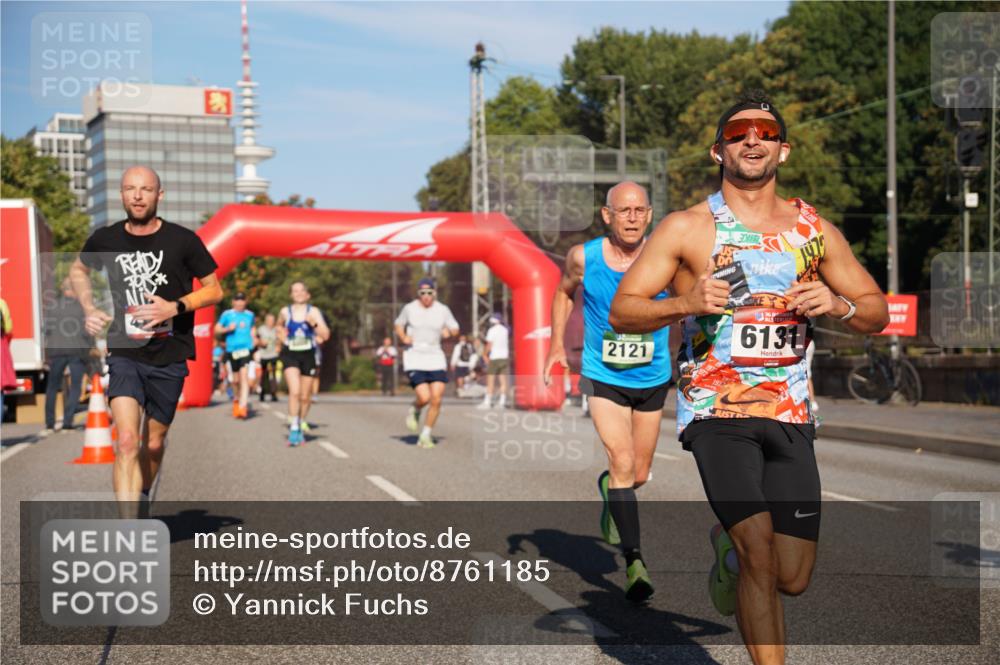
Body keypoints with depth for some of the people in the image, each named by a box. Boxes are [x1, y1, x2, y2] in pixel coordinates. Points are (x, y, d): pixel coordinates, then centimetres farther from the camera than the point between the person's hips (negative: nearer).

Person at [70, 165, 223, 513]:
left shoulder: (183, 240, -6)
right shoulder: (105, 239, 0)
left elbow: (214, 290, 2)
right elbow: (78, 270, 22)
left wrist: (175, 307, -14)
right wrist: (89, 309, 6)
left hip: (169, 357, 0)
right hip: (124, 354, 0)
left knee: (153, 443, 13)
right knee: (127, 442, -17)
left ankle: (142, 495, 44)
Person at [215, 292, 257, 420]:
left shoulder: (250, 315, 11)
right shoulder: (227, 314, 4)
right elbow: (217, 329, 5)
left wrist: (254, 337, 9)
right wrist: (228, 329, -11)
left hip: (246, 349, 0)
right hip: (232, 350, 0)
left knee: (244, 376, -17)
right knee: (235, 380, 8)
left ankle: (243, 406, -22)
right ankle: (236, 399, 37)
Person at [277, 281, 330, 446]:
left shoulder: (313, 312, 0)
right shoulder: (285, 312, 5)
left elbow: (325, 335, -7)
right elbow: (279, 326, 28)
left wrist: (314, 324, -22)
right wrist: (283, 338, 11)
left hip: (309, 355, 1)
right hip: (290, 355, -1)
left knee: (305, 396, 8)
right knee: (294, 391, -19)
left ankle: (301, 425, 28)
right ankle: (293, 429, -19)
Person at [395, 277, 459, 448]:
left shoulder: (442, 310, 2)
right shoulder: (409, 308, -1)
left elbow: (455, 330, 11)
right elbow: (399, 325, 15)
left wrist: (449, 332, -12)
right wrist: (403, 337, -5)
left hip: (435, 358, 2)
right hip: (414, 358, -2)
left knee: (436, 399, -7)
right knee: (424, 397, -17)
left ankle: (426, 435, 11)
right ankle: (414, 410, 20)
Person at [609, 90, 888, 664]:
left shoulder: (815, 230, 10)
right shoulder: (686, 228, 1)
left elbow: (877, 312, 15)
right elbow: (622, 311, 0)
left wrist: (838, 305, -8)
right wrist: (684, 304, -19)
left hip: (790, 416, 4)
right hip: (716, 412, -3)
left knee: (792, 578, 4)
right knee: (760, 551, -18)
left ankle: (730, 547, 37)